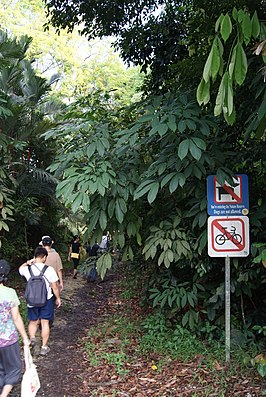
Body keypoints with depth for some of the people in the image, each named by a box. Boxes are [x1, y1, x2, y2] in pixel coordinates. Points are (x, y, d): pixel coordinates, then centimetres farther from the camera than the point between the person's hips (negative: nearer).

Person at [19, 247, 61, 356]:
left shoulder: (27, 269, -11)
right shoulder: (49, 269, -17)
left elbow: (20, 268, 17)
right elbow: (54, 287, -8)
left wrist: (27, 263, 0)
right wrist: (58, 298, 6)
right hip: (47, 300, -1)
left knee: (33, 321, 20)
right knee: (45, 322, 11)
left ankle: (32, 338, -4)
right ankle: (44, 347, 18)